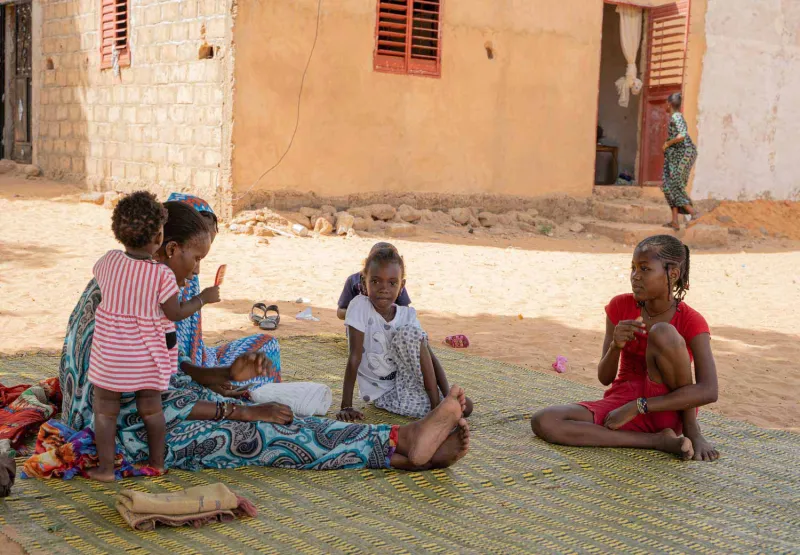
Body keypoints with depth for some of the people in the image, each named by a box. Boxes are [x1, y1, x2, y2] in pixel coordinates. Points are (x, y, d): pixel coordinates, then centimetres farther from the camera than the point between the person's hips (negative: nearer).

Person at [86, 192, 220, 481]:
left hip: (111, 352, 0)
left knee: (106, 409, 11)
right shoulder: (163, 275, -18)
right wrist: (203, 298, 5)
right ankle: (157, 462, 27)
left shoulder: (108, 261, -10)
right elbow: (176, 313, -9)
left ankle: (105, 467, 11)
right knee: (151, 406, 17)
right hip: (149, 355, 0)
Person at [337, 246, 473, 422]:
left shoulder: (407, 315, -4)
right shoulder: (360, 306, -17)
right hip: (385, 394, -4)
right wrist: (346, 407, -24)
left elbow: (429, 357, -7)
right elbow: (355, 357, -21)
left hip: (408, 385, 4)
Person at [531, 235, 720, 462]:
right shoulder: (620, 306, 1)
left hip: (667, 412, -4)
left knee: (663, 332, -28)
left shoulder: (691, 322, -9)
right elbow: (605, 378, 1)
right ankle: (659, 441, -22)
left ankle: (691, 429, -12)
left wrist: (637, 407, -25)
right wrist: (616, 346, -23)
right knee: (542, 422, -23)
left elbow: (709, 391, -23)